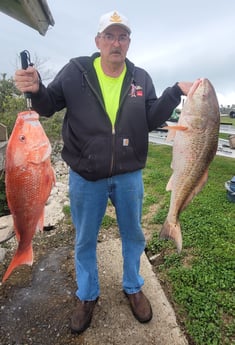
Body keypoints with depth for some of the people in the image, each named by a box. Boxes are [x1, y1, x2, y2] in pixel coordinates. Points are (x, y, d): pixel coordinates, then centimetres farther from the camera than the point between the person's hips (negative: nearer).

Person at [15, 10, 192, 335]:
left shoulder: (141, 78, 2)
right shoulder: (75, 71, -4)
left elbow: (151, 120, 1)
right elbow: (49, 105, 2)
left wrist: (176, 92, -10)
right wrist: (35, 89, -19)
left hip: (129, 176, 2)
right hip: (85, 177, -1)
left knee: (133, 235, 18)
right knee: (85, 240, 15)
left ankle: (133, 287, 47)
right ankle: (87, 296, 43)